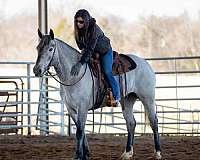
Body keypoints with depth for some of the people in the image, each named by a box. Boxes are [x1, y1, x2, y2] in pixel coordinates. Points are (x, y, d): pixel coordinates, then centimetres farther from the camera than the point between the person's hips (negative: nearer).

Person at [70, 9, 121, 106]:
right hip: (92, 53, 7)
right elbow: (80, 43, 8)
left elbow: (90, 48, -41)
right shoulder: (78, 29, -12)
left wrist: (80, 63, -49)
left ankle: (116, 97, -11)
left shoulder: (94, 29, -34)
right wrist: (83, 49, -15)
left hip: (105, 51, -7)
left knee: (107, 72, -20)